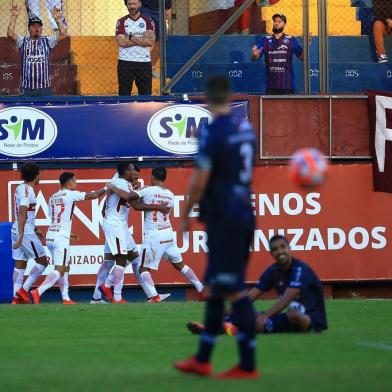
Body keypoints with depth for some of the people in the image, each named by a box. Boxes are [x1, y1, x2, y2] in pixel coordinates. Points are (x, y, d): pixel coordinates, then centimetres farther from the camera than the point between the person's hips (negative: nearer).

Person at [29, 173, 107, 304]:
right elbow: (93, 195, 0)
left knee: (65, 268, 15)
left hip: (50, 235, 8)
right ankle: (38, 292, -25)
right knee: (59, 270, -10)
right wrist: (105, 189, 18)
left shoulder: (53, 197, 16)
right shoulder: (71, 194, -5)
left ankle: (66, 299, 12)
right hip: (61, 238, -8)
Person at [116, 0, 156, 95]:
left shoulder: (148, 21, 6)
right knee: (124, 94, -1)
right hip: (125, 62, -1)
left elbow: (150, 42, -7)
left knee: (146, 93, 3)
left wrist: (131, 38, -9)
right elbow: (121, 42, -11)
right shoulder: (121, 22, 5)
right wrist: (143, 39, -9)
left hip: (144, 62, 1)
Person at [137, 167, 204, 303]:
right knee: (180, 265, 18)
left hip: (153, 236, -6)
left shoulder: (148, 191, -9)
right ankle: (202, 290, 19)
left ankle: (155, 297, -15)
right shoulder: (170, 195, 8)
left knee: (144, 269, 2)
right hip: (168, 234, 6)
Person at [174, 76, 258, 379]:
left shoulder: (213, 132, -15)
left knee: (235, 291, -5)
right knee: (215, 288, 14)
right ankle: (202, 360, 20)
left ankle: (248, 365, -4)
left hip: (223, 218, -8)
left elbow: (200, 181, -15)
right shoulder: (246, 128, 10)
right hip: (244, 212, 8)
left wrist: (186, 214, -3)